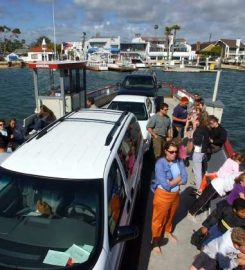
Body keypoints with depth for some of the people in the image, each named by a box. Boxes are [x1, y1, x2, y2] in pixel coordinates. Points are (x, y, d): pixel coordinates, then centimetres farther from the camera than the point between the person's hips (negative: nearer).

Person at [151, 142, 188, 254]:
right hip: (163, 195, -5)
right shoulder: (160, 163, -24)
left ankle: (168, 232, 54)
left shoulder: (179, 162, -7)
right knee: (159, 219, 12)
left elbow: (184, 180, -9)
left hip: (175, 194, 5)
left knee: (170, 216, 27)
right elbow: (165, 185, -27)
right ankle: (155, 241, 33)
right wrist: (177, 179, -14)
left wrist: (171, 181, -21)